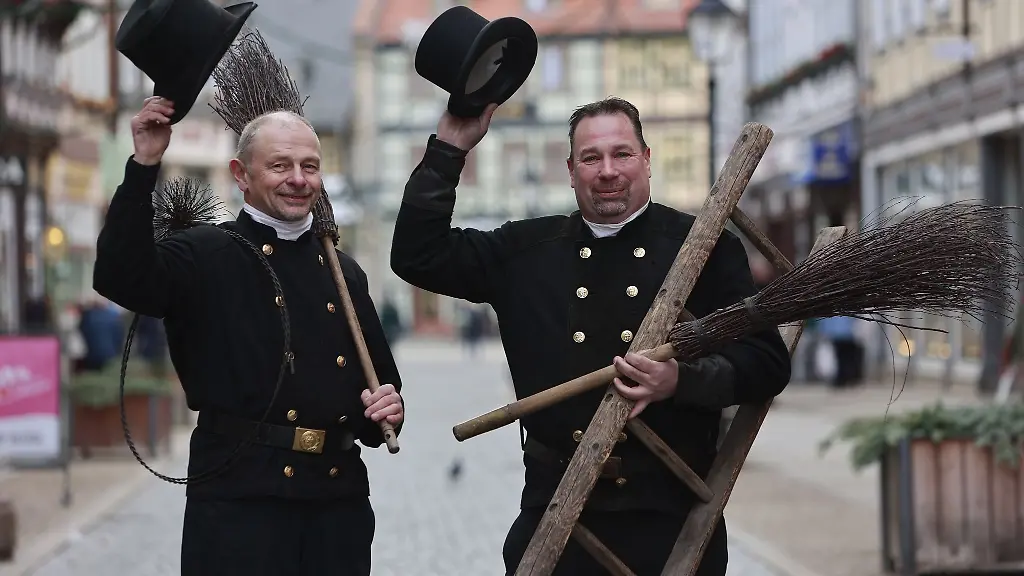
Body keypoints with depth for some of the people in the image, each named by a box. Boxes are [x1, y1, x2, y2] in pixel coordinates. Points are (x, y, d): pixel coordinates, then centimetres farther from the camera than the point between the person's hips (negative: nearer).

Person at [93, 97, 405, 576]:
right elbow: (121, 279, -19)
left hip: (340, 501, 5)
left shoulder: (344, 272, 18)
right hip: (238, 500, -5)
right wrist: (143, 167, -24)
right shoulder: (204, 256, 1)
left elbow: (382, 380, 24)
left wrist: (387, 408, 1)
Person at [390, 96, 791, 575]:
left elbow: (768, 361, -3)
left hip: (670, 516, -2)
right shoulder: (527, 250, 11)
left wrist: (682, 379, -21)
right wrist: (450, 146, 3)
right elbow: (419, 255, 8)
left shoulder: (705, 247, 1)